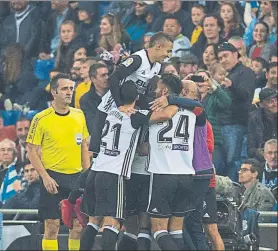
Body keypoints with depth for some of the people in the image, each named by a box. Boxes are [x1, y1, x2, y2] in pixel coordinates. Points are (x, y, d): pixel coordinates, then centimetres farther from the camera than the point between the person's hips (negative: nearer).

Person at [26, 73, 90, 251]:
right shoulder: (41, 119, -7)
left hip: (76, 176, 5)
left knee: (79, 225, 4)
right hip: (53, 177, -4)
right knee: (52, 226, -4)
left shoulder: (79, 115, 8)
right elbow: (32, 151, -6)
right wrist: (45, 176, -14)